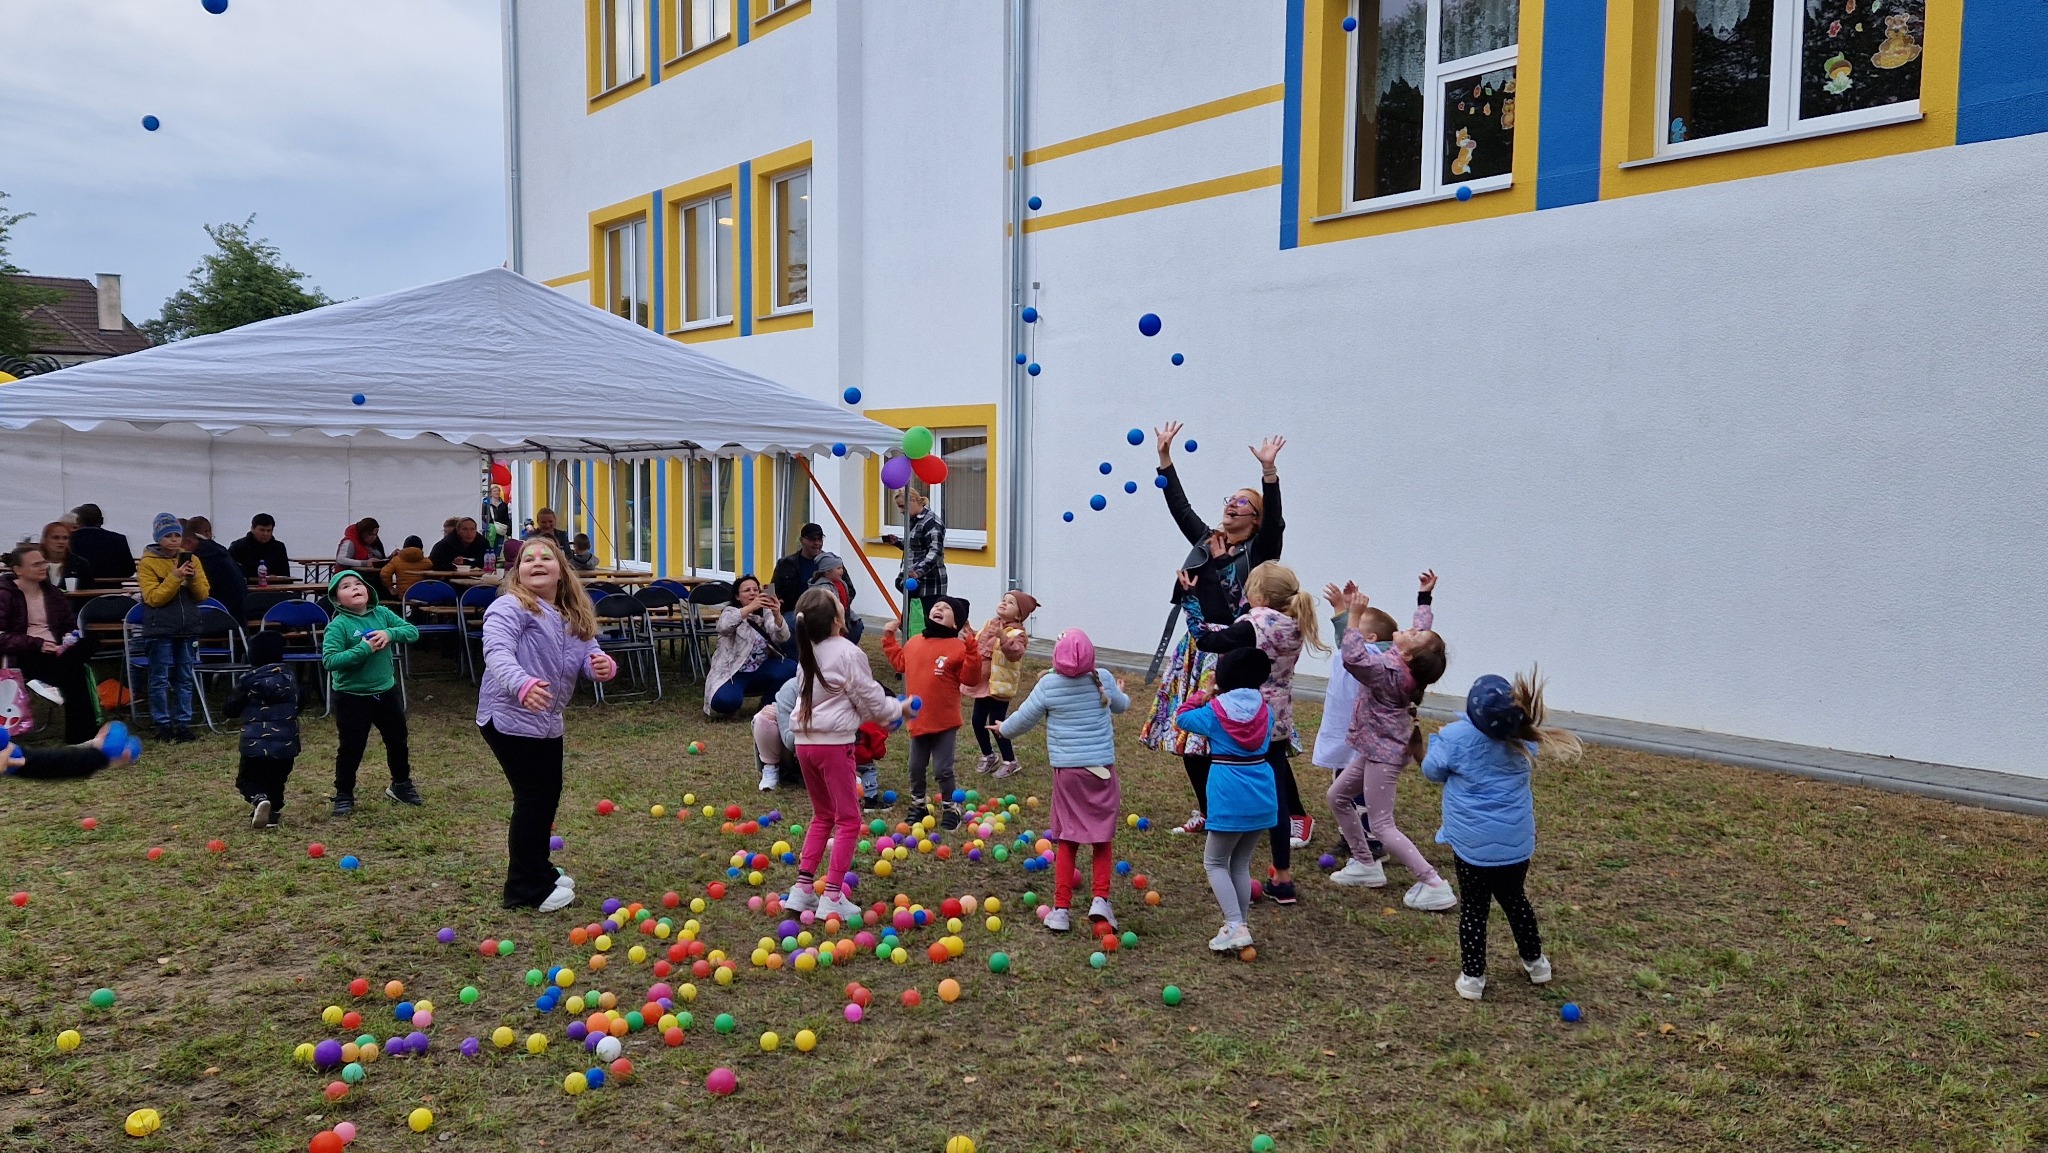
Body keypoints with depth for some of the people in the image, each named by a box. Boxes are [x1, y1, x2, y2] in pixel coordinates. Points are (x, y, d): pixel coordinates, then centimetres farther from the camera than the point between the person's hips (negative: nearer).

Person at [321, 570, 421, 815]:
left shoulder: (382, 614, -1)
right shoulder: (337, 626, -16)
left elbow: (413, 632, 0)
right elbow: (329, 661, -24)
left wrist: (390, 634, -18)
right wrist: (365, 649, -27)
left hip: (387, 691, 5)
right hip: (352, 697, -5)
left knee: (398, 741, 19)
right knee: (351, 748, 3)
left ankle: (401, 785, 38)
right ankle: (343, 795, 20)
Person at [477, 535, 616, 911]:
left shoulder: (572, 616, 11)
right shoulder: (510, 608, -16)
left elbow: (588, 651, 4)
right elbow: (497, 652, -30)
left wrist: (602, 665, -21)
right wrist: (522, 684, -49)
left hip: (546, 721, 9)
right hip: (511, 719, -9)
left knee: (548, 794, 19)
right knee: (533, 798, -5)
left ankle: (538, 870, 36)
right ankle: (527, 889, 6)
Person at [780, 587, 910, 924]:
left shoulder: (807, 652, 11)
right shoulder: (848, 653, -11)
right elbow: (870, 700, -6)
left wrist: (880, 713, 23)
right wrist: (898, 709, 13)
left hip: (805, 741, 7)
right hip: (834, 743, -7)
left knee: (822, 816, 20)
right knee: (848, 820, 2)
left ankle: (803, 887, 17)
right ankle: (831, 897, 0)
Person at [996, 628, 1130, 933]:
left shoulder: (1048, 685, -9)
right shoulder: (1103, 680, -3)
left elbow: (1024, 718, 1)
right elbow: (1121, 705, 17)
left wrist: (1003, 729, 22)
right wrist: (1120, 692, 41)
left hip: (1067, 771, 0)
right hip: (1102, 770, 1)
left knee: (1066, 840, 8)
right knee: (1101, 839, 12)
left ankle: (1061, 908, 7)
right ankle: (1101, 899, 0)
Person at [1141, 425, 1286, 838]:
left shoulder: (1257, 552, -3)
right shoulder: (1204, 540, 12)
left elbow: (1274, 521, -20)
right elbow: (1179, 504, 14)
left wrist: (1269, 471, -31)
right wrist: (1165, 455, 9)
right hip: (1195, 648, 6)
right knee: (1188, 730, 9)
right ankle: (1205, 810, 22)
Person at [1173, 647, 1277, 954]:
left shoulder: (1214, 711, -8)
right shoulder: (1264, 710, 3)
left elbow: (1181, 718, 10)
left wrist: (1203, 694, 23)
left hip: (1230, 799, -5)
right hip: (1262, 797, 5)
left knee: (1214, 862, 8)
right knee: (1240, 863, 18)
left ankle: (1236, 927, -4)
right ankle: (1241, 926, 21)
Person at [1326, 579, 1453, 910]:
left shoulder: (1390, 672, -27)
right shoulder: (1410, 665, -4)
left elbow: (1353, 658, -43)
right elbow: (1424, 620, 14)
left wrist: (1353, 614, -37)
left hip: (1384, 752, -10)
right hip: (1377, 748, 10)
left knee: (1382, 826, -5)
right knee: (1338, 796, 20)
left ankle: (1434, 885, -4)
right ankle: (1363, 863, 29)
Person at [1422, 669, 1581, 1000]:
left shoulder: (1454, 736, -18)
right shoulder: (1525, 740, -7)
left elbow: (1432, 771, -2)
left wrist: (1437, 738, 14)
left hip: (1472, 842, -4)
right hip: (1516, 840, 4)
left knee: (1474, 906, 9)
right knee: (1514, 898, 24)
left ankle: (1472, 976, 13)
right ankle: (1534, 961, 38)